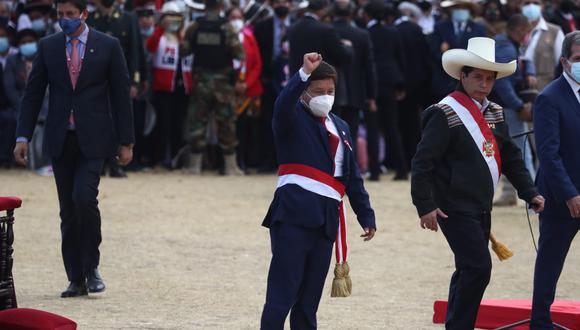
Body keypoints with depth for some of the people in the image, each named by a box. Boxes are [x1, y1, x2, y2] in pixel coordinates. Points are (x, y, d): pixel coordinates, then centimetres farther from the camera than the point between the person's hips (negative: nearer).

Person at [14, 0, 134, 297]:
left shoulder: (108, 47, 0)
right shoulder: (48, 47, 6)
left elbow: (121, 95, 2)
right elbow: (32, 94, 7)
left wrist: (126, 142, -1)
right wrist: (23, 137, -1)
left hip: (93, 139, -3)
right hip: (60, 139, 3)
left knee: (84, 198, -19)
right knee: (68, 212, 4)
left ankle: (91, 267, 0)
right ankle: (76, 280, 10)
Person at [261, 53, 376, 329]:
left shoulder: (340, 127, 22)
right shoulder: (294, 118, 2)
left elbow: (352, 176, 24)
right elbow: (284, 104, -23)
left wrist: (366, 215, 19)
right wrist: (305, 73, -37)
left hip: (326, 218, 7)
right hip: (294, 213, -7)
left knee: (310, 297, 9)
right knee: (282, 294, -12)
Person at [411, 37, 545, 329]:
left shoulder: (494, 113, 11)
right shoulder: (445, 114, -13)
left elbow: (511, 158, 17)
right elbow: (423, 163, -15)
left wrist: (529, 193, 6)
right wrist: (425, 206, -19)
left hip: (482, 207, 8)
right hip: (455, 207, -8)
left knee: (468, 272, 13)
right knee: (478, 267, -16)